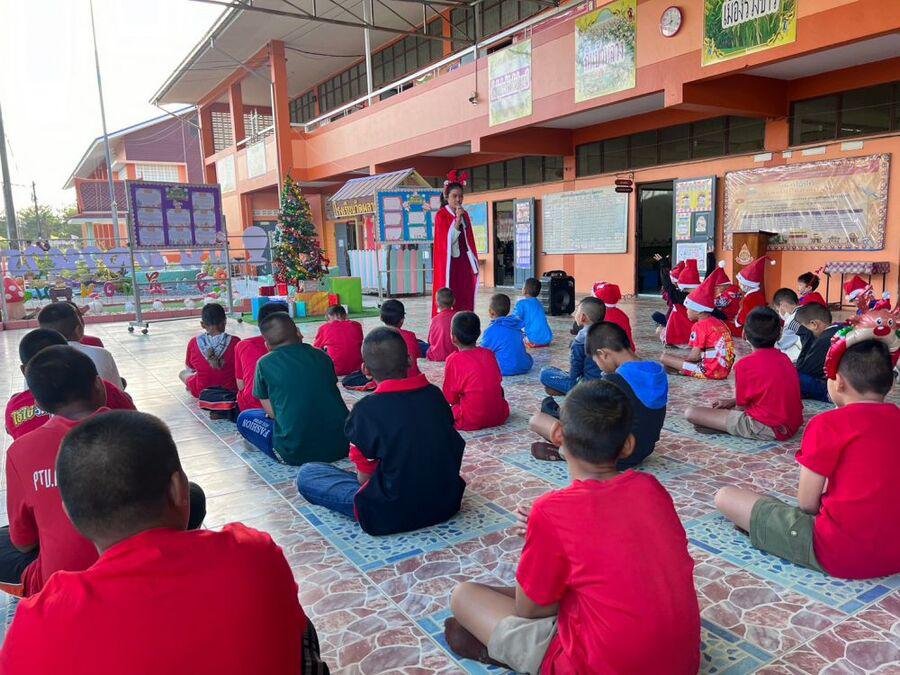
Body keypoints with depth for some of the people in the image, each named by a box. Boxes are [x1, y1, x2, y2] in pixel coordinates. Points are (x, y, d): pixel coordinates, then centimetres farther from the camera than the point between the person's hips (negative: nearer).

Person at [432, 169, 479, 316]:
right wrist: (457, 220, -22)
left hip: (464, 263, 6)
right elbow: (447, 241, -15)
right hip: (449, 264, -6)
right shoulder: (441, 216, -5)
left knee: (465, 300, 4)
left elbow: (470, 241, 15)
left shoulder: (465, 215, 12)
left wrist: (474, 264, 10)